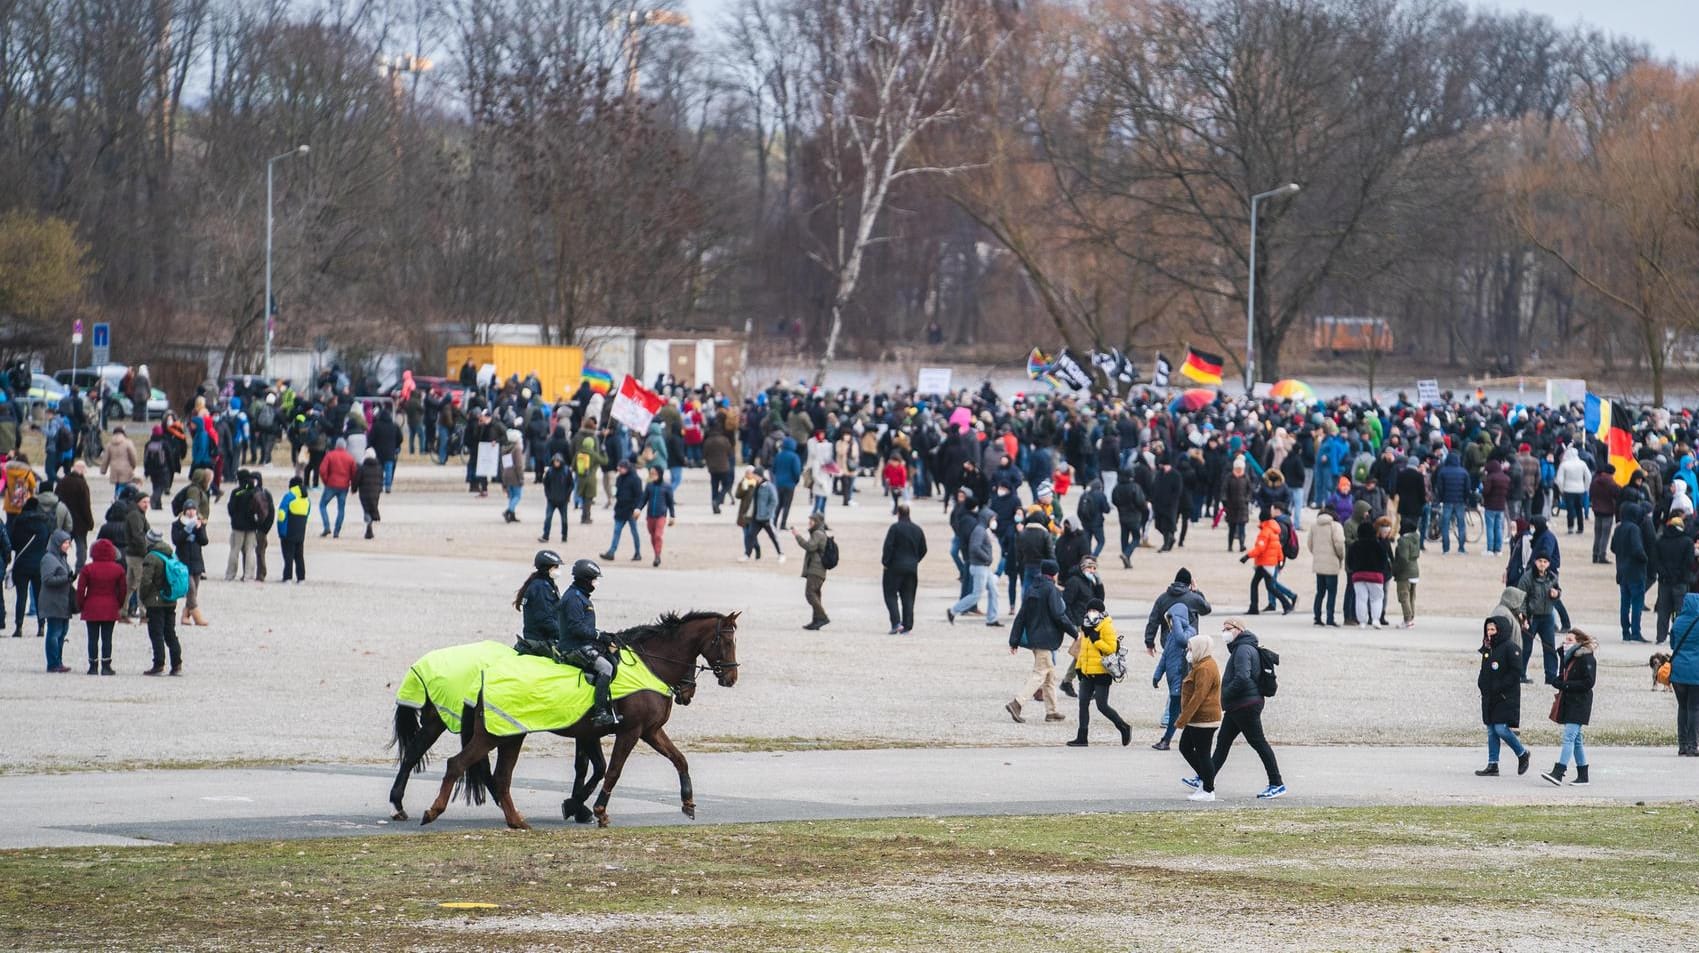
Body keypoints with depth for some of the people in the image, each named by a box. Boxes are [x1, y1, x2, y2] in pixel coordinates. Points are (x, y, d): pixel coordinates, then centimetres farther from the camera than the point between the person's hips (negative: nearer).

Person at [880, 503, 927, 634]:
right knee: (908, 598, 9)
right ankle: (907, 627, 7)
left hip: (895, 567, -5)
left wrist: (885, 562, -4)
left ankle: (896, 622, -13)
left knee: (891, 595, 3)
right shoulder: (917, 530, 7)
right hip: (912, 568, 5)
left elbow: (888, 546, -15)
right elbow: (923, 550, 12)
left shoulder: (895, 528, -11)